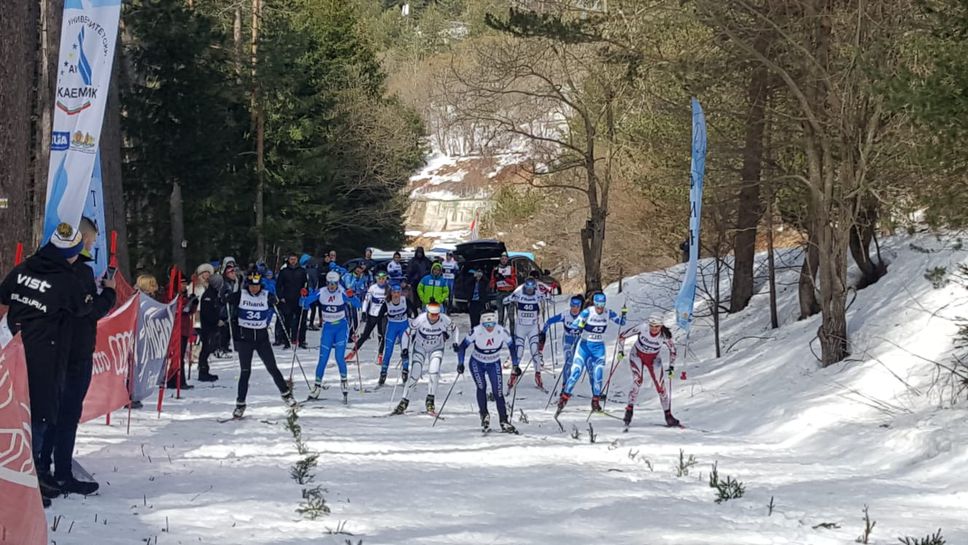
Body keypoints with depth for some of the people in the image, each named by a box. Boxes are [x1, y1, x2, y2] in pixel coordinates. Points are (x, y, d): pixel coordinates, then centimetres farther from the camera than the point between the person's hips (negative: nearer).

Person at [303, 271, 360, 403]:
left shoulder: (343, 293, -15)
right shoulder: (321, 293, -8)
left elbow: (357, 305, -24)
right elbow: (305, 304, -3)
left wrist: (351, 297, -43)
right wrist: (303, 297, -24)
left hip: (341, 328, -2)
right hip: (327, 328, 2)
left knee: (339, 357, -12)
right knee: (323, 358, 0)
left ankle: (344, 381, 11)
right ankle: (317, 386, 12)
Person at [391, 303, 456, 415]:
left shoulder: (444, 320, -22)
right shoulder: (420, 319, -26)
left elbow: (453, 329, 0)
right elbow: (409, 331, -12)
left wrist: (455, 342, -7)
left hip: (436, 349, 1)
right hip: (420, 347, -1)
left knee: (434, 372, -22)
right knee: (415, 375, -9)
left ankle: (430, 400, -10)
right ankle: (404, 401, 4)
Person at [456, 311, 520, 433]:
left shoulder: (502, 332, -22)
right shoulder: (476, 332, -26)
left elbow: (512, 346, -7)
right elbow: (463, 346, -15)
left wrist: (516, 365, -7)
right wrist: (460, 363, -22)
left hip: (494, 364, 1)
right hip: (477, 363, -1)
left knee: (498, 392, -8)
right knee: (481, 387, -22)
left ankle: (504, 421, -4)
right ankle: (484, 416, -9)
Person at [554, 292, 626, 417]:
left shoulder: (608, 313, -6)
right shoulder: (587, 312, -16)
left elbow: (621, 322, 4)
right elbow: (573, 326, -18)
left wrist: (623, 314, -16)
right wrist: (579, 327, -40)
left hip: (599, 347, 2)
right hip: (585, 345, -2)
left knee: (597, 374, -4)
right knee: (575, 372, -9)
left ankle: (596, 402, 9)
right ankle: (564, 397, 1)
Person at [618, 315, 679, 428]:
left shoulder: (665, 336, -25)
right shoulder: (642, 328, -28)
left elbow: (672, 349, -5)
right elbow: (622, 336, -14)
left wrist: (671, 366, -8)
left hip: (653, 359, 1)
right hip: (637, 356, -1)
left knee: (660, 385, -4)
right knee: (637, 381, -24)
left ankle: (668, 416, 7)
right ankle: (629, 409, -16)